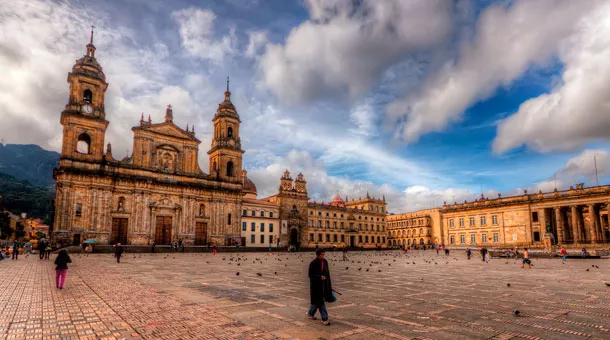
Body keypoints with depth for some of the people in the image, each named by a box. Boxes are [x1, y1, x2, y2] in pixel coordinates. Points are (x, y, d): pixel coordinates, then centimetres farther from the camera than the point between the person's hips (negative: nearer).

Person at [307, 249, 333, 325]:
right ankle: (324, 319, 7)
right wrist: (320, 277, -25)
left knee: (317, 301, 17)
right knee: (320, 301, -2)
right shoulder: (313, 263, -14)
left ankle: (310, 313, 38)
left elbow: (327, 273, 11)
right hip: (316, 285, -6)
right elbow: (311, 275, -12)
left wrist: (329, 285, 13)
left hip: (324, 284, 6)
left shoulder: (325, 261, 3)